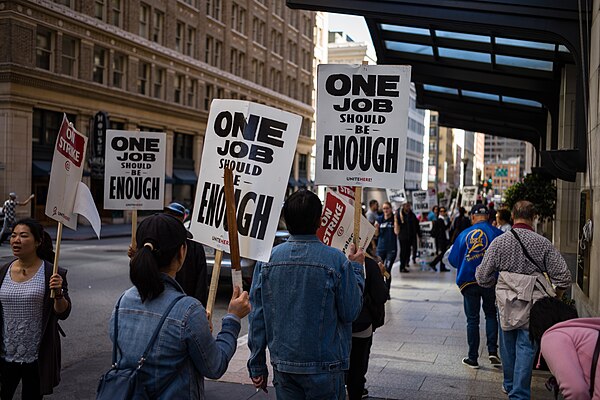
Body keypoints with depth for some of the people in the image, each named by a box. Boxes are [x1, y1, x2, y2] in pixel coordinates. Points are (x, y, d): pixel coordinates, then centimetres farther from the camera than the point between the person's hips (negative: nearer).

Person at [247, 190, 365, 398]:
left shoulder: (267, 259, -5)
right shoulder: (336, 260, -15)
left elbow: (257, 317, -1)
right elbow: (350, 312, -8)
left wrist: (257, 366, 9)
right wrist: (356, 267, 4)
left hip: (282, 364, 3)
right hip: (324, 366, -3)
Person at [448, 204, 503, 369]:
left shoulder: (464, 235, -4)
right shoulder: (497, 234, -6)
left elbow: (453, 260, 0)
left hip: (469, 283, 0)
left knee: (472, 319, 8)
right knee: (491, 314, 18)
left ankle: (472, 358, 13)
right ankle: (492, 351, 6)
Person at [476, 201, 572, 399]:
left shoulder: (499, 242, -7)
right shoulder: (543, 243, -8)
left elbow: (482, 277, -5)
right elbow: (563, 277, -7)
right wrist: (555, 297, 11)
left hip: (506, 304, 2)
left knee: (508, 346, 18)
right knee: (526, 347, 5)